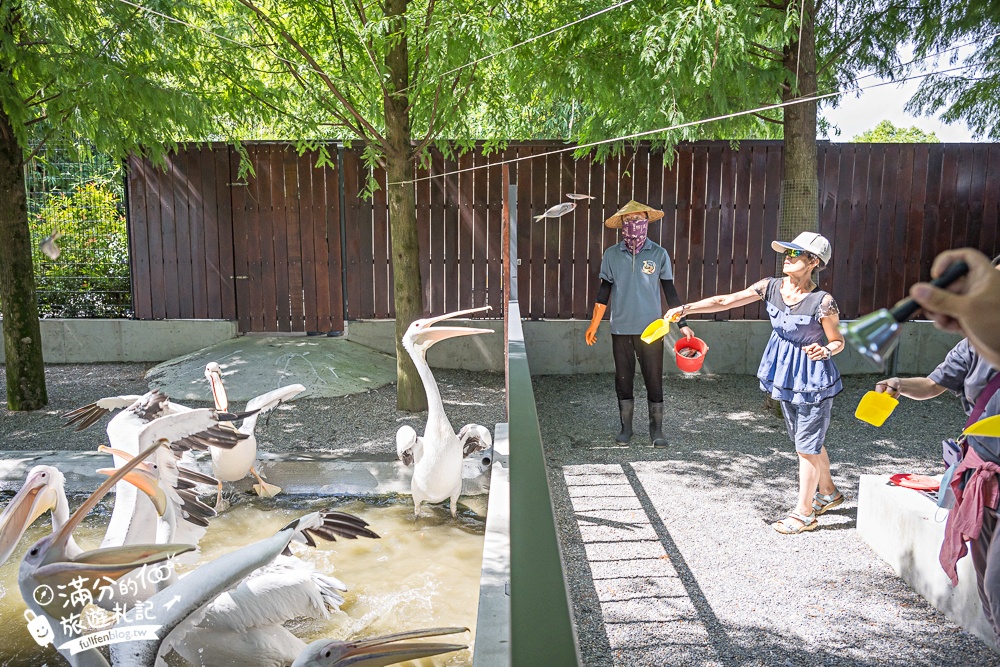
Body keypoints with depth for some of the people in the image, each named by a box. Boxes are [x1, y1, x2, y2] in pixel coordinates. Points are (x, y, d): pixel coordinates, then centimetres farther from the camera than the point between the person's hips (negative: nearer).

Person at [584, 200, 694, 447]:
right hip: (621, 329, 1)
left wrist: (682, 323, 1)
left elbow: (670, 291, 4)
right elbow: (604, 291, 8)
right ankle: (626, 427, 22)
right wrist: (593, 325, 6)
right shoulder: (611, 255, 2)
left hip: (651, 329, -1)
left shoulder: (659, 254, 0)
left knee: (654, 380, 2)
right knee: (623, 380, 9)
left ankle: (656, 429, 15)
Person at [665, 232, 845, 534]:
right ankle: (827, 492, 43)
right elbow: (725, 301, -8)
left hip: (813, 377, -6)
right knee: (807, 441, 21)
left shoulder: (822, 302, -22)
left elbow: (838, 342, -9)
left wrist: (824, 351, -32)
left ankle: (804, 513, 17)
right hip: (785, 374, 6)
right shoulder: (771, 287, -7)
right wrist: (686, 308, -15)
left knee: (807, 445, 3)